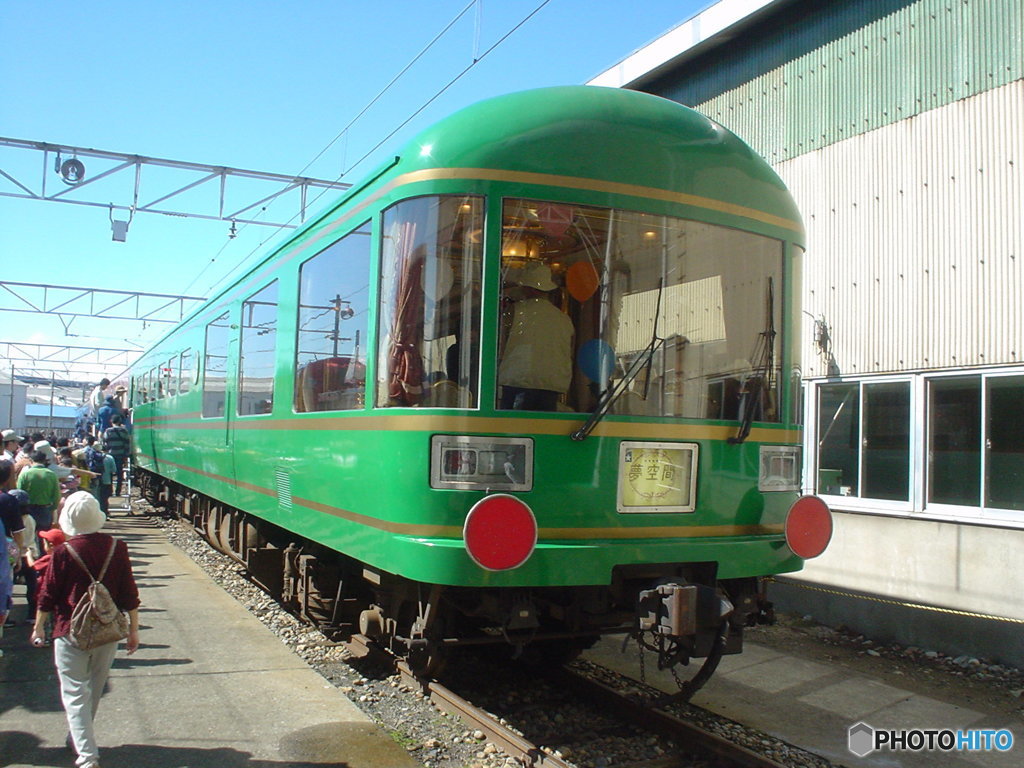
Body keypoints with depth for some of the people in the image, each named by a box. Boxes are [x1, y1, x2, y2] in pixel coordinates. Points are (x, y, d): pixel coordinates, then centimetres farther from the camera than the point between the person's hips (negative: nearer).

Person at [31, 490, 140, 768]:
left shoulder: (63, 552, -13)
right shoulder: (116, 547, -6)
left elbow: (48, 595, -4)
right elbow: (130, 594, -1)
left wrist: (38, 627, 11)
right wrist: (133, 628, 9)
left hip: (71, 633, -3)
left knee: (75, 693, 2)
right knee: (95, 689, 21)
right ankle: (81, 738, 40)